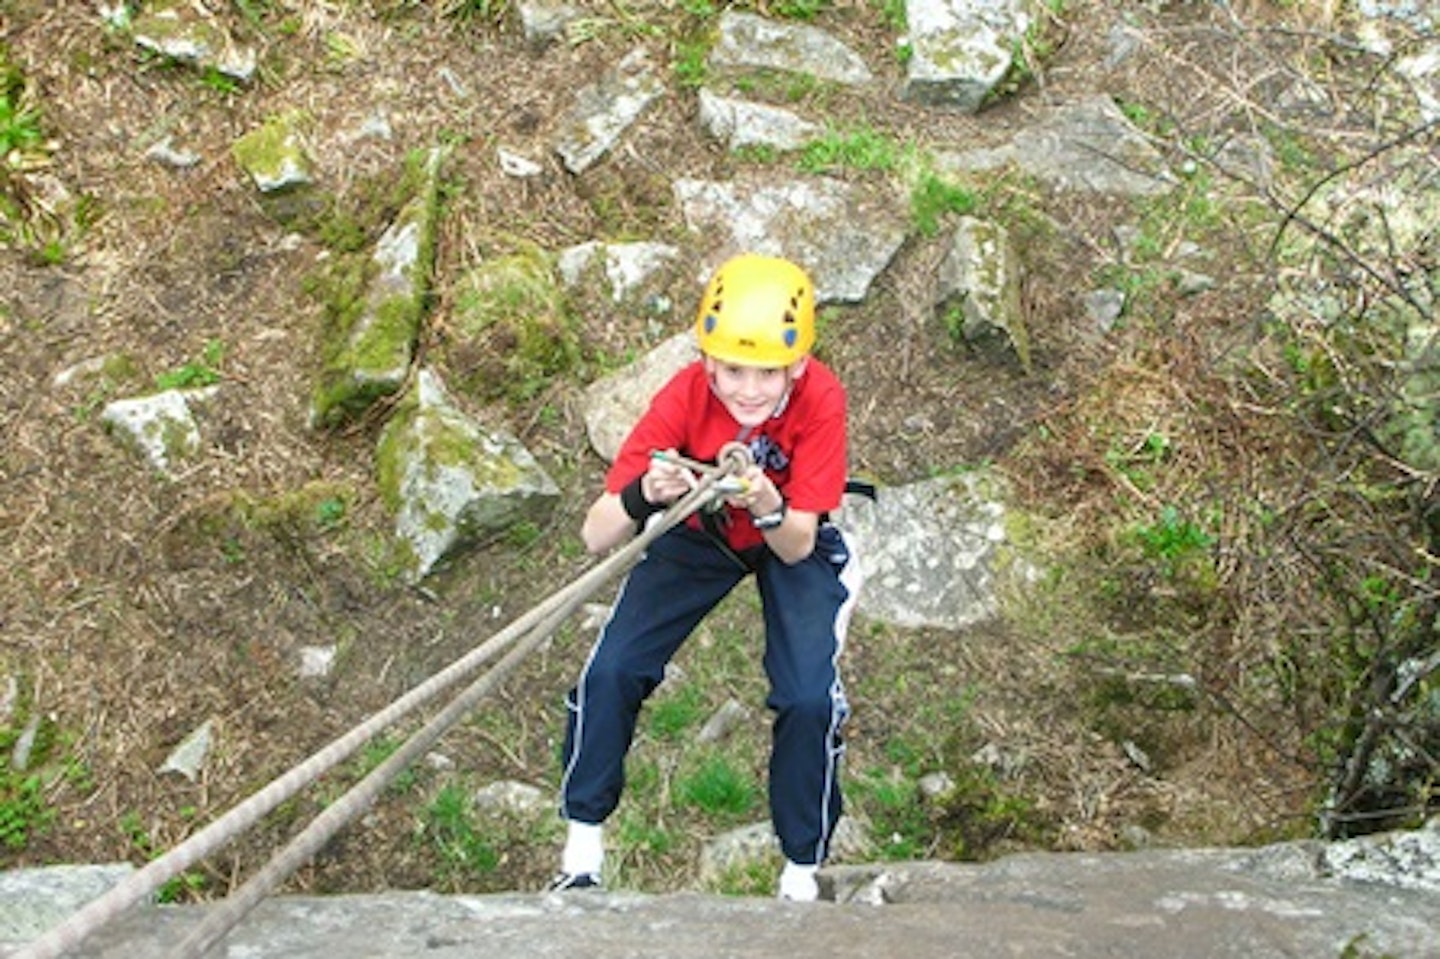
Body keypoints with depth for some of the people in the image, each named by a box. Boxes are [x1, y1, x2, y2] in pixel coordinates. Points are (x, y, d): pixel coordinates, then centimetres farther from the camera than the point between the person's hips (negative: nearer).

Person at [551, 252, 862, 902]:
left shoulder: (820, 400, -32)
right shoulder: (685, 397, -31)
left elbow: (797, 548, -29)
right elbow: (595, 538, -33)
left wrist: (768, 507, -50)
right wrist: (644, 495, -54)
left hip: (793, 544, -1)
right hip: (697, 533, 1)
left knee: (809, 699, -19)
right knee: (610, 672, -14)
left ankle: (801, 873, 6)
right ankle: (583, 853, 8)